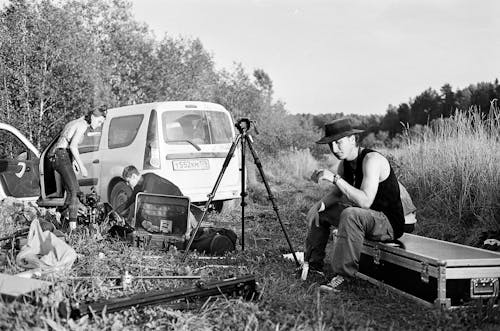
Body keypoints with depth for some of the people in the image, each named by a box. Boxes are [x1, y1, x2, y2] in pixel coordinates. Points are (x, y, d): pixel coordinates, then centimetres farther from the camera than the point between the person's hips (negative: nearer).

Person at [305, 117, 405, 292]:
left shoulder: (372, 160, -25)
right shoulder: (345, 163, 3)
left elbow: (365, 201, -35)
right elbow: (336, 194, 12)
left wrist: (335, 178, -33)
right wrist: (321, 204, -10)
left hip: (389, 223, -10)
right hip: (365, 216, 10)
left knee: (350, 214, -38)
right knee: (318, 211, 15)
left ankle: (342, 276, -30)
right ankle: (314, 264, 23)